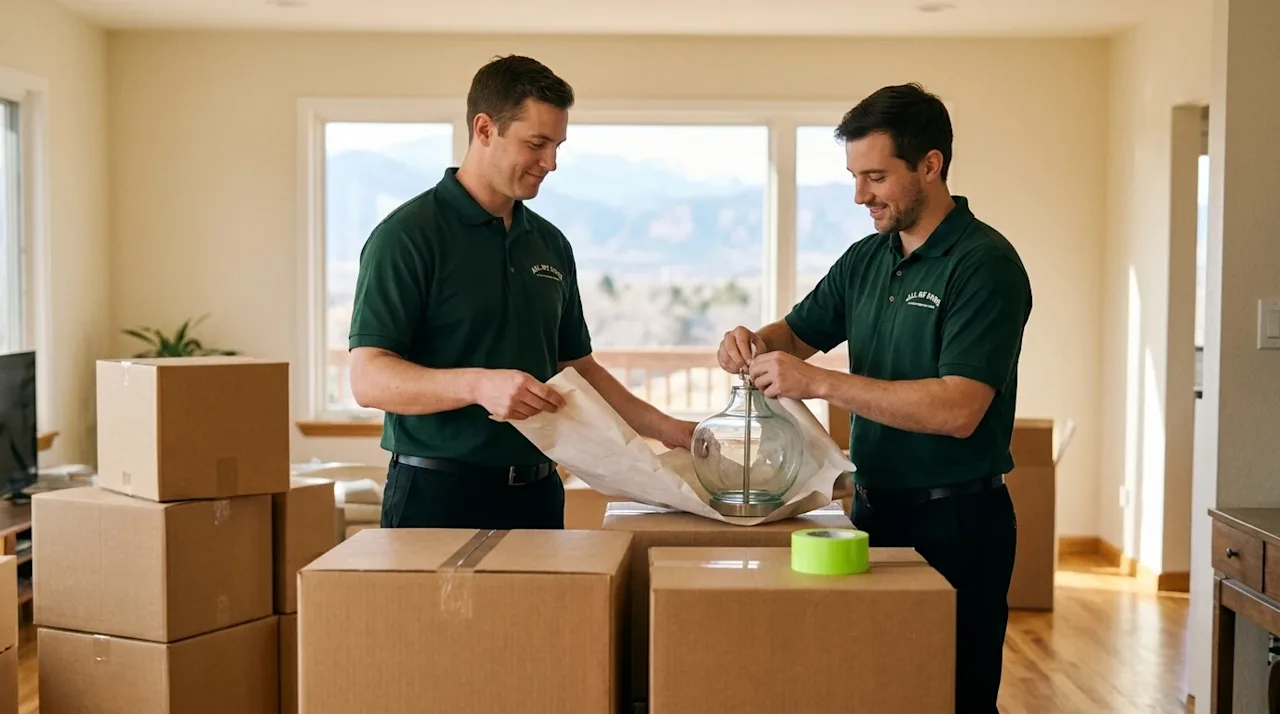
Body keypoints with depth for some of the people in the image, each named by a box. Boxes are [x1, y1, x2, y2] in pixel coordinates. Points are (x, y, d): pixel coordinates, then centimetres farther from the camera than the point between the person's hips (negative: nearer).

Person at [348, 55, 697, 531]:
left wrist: (663, 428, 9)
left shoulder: (551, 244, 11)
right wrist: (477, 385, -31)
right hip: (440, 494, -6)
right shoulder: (407, 236, -9)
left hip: (537, 493, 6)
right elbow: (368, 379, -17)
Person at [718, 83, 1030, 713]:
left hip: (955, 522, -7)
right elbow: (799, 331, 21)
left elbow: (958, 410, -25)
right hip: (875, 510, 7)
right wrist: (756, 343, -4)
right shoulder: (866, 260, 8)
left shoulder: (984, 264, -15)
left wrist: (818, 382, -26)